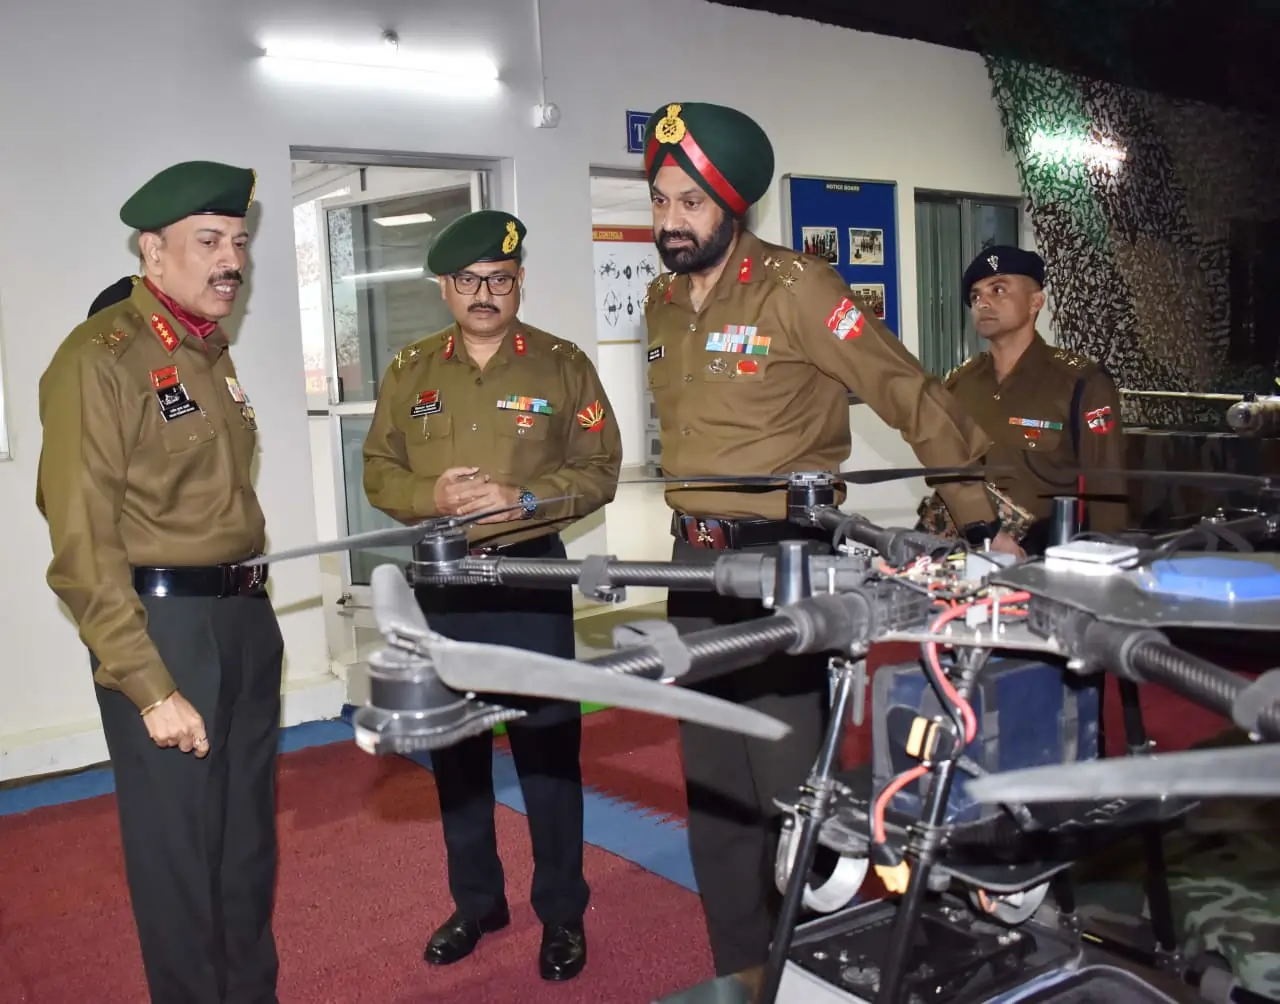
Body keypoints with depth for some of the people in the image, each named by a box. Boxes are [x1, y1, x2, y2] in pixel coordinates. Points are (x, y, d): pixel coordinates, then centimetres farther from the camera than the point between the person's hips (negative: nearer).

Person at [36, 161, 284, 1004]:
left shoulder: (214, 354, 12)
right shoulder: (99, 359, -13)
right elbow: (84, 545, -16)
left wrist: (252, 610, 11)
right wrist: (148, 686, -18)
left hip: (246, 619, 8)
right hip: (163, 625, -8)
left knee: (250, 842, 19)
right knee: (179, 853, 6)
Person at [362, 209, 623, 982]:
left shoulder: (562, 364, -1)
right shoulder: (410, 372, 7)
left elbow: (599, 471, -3)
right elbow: (379, 473, 7)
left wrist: (522, 498, -19)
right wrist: (432, 497, -14)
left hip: (531, 575, -3)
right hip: (440, 581, 3)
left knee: (547, 743, 3)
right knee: (453, 745, 12)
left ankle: (562, 911, 20)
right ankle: (476, 901, 30)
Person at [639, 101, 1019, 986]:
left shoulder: (794, 288, -12)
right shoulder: (661, 303, 9)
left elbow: (913, 399, -12)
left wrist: (984, 522, -12)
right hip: (695, 564, 7)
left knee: (792, 780, -2)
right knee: (712, 782, 14)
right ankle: (740, 968, 31)